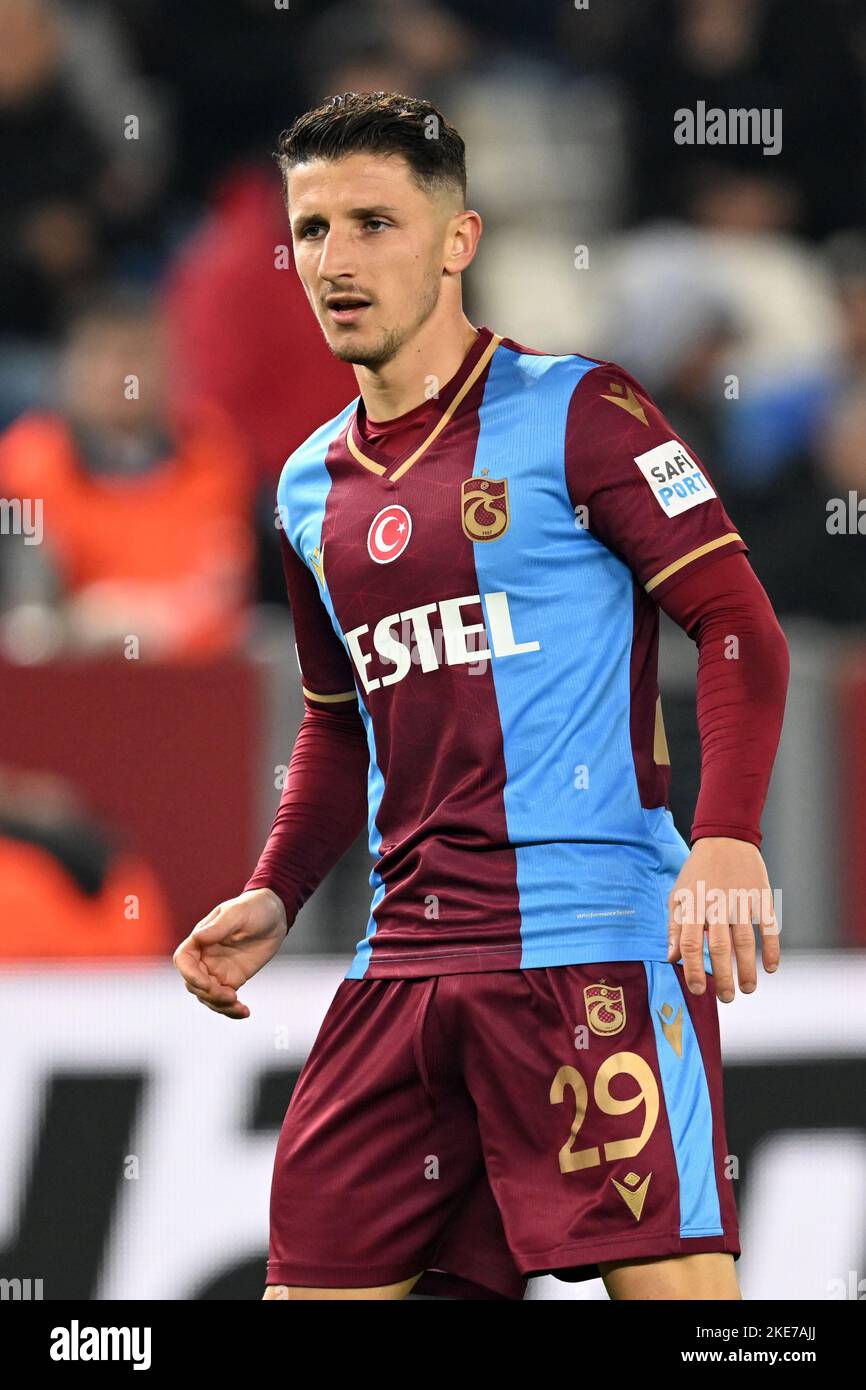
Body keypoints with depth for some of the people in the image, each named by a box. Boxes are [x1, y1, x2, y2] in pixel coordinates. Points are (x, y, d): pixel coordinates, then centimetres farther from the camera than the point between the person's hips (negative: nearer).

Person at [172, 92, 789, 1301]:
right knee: (315, 1277, 3)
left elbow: (741, 629, -6)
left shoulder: (572, 410, -2)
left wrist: (728, 841, -20)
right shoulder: (313, 488, 17)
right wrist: (275, 897, 15)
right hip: (403, 961, 6)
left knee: (670, 1281, -14)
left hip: (597, 938, -6)